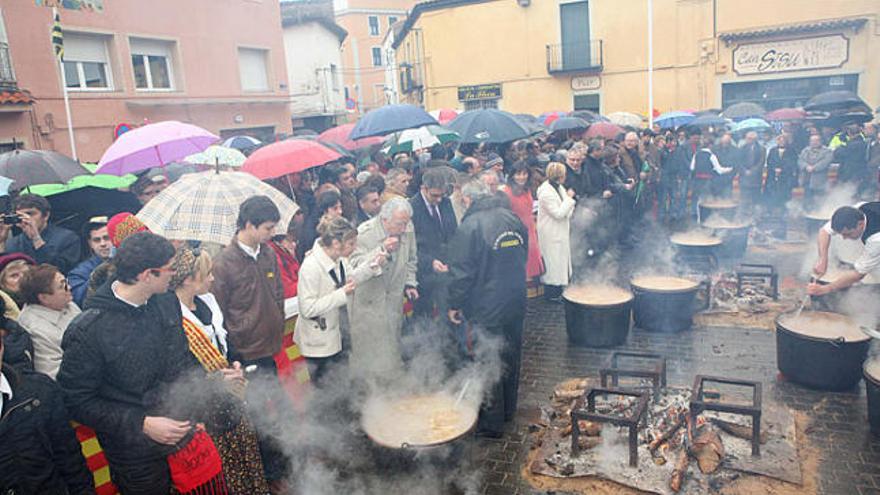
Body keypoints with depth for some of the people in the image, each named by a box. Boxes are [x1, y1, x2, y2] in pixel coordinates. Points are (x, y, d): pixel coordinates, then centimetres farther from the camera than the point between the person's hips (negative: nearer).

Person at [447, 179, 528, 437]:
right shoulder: (512, 219, 3)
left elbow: (462, 271, -16)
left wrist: (455, 305, -4)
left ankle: (491, 421, 16)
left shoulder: (469, 226, -17)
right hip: (516, 302, 7)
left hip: (487, 309, -7)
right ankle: (508, 409, 37)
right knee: (510, 356, 20)